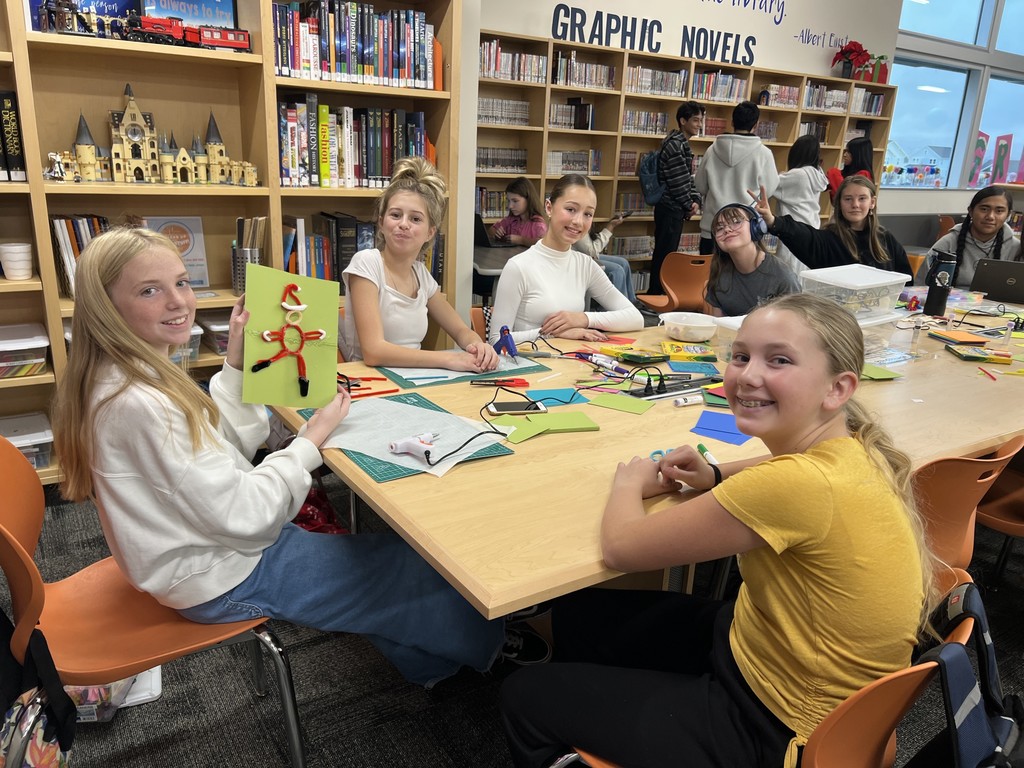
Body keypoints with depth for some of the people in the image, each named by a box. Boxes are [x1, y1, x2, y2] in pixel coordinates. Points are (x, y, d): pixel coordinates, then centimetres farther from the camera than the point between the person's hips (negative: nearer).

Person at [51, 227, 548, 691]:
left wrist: (236, 364, -2)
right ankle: (482, 645, 34)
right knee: (411, 568, 6)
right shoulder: (138, 406, -32)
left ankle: (428, 660, 40)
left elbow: (226, 451, 7)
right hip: (224, 581, -9)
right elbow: (244, 517, -28)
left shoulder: (143, 375, -2)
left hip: (222, 546, 9)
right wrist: (312, 440, -17)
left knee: (387, 547, 20)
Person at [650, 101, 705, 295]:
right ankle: (656, 292, 2)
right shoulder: (675, 144, -15)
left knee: (667, 252, 14)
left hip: (674, 208, 10)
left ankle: (658, 291, 23)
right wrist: (689, 205, -7)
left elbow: (688, 177, 17)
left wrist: (696, 200, 3)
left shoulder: (682, 143, 16)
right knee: (664, 253, -4)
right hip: (670, 208, -10)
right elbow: (678, 181, -19)